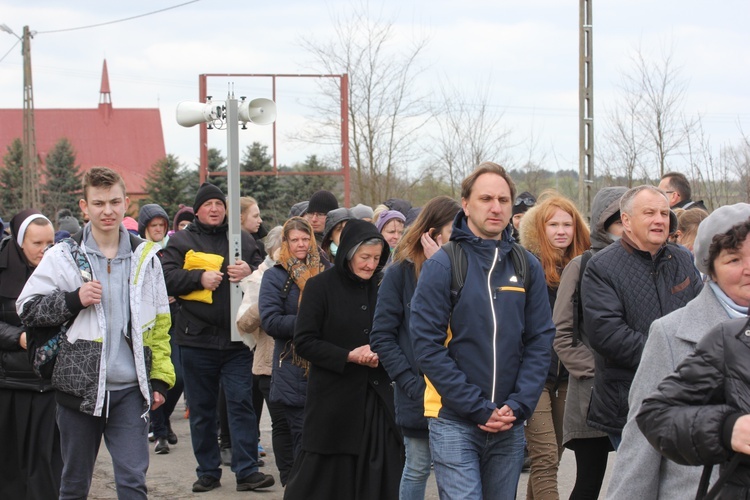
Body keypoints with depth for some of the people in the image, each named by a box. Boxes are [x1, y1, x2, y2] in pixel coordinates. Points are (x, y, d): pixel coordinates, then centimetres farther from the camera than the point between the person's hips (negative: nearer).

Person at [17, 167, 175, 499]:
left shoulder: (145, 257, 7)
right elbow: (26, 309, -1)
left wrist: (160, 378, 7)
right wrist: (74, 300, -16)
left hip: (130, 388, 1)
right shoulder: (64, 256, -1)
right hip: (80, 386, -1)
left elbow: (159, 323, 13)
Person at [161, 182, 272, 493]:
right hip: (196, 339, 0)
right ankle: (208, 472, 17)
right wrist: (200, 277, -17)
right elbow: (168, 278, -6)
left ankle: (247, 471, -2)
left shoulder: (243, 240, 12)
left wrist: (250, 272, -11)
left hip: (236, 339, 0)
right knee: (202, 410, 7)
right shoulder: (181, 242, 6)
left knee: (241, 403, -4)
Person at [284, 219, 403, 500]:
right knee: (327, 476, 1)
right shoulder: (321, 287, -4)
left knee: (376, 476, 1)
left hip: (377, 397, 4)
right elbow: (304, 342, -8)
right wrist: (349, 356, -16)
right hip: (334, 400, -4)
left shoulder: (381, 287, 8)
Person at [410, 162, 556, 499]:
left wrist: (518, 406, -8)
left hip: (510, 425, 4)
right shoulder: (442, 265, -6)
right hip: (454, 422, -4)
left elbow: (540, 341, 5)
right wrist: (478, 408, -14)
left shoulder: (528, 267, 6)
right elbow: (427, 345, -10)